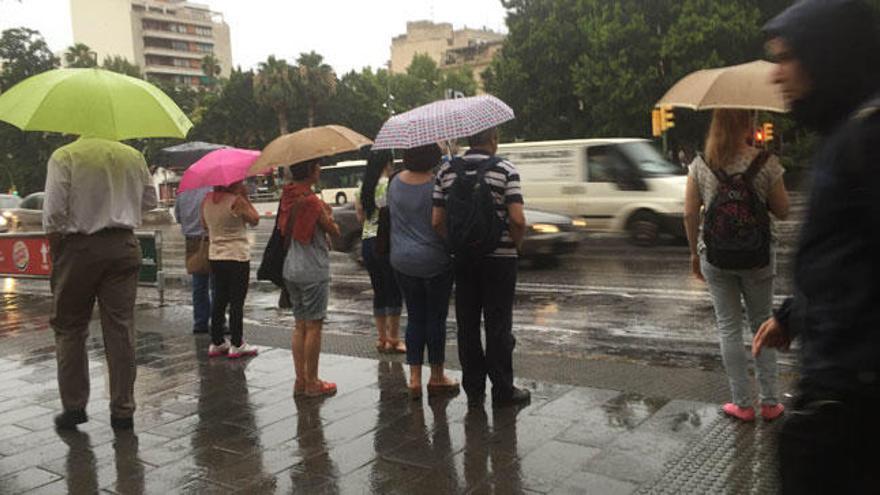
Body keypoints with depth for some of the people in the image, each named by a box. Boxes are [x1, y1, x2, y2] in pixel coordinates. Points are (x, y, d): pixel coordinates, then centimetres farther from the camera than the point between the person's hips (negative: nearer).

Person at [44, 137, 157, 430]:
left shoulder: (64, 156, -7)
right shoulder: (133, 156, 5)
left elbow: (54, 212, -11)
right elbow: (149, 201, 14)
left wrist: (55, 253, 1)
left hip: (78, 247, -3)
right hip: (123, 247, 3)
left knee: (69, 329, 12)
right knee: (121, 329, 5)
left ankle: (73, 407, 15)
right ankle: (123, 411, 9)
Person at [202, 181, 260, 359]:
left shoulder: (206, 200, 4)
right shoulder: (236, 200, -16)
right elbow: (254, 220, -5)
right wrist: (245, 196, -3)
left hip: (215, 256, 7)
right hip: (237, 257, -6)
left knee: (219, 300, 14)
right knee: (237, 302, 0)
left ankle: (216, 343, 19)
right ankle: (237, 344, 4)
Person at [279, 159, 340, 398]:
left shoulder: (288, 197, 6)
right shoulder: (312, 200, -17)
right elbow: (335, 231, -10)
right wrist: (327, 213, 8)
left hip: (291, 268, 8)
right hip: (313, 270, -8)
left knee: (300, 325, 13)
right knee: (313, 326, 1)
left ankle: (300, 380, 19)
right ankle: (312, 382, 10)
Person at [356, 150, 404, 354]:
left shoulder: (363, 187, 10)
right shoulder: (389, 185, -11)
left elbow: (361, 217, 15)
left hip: (367, 242, 7)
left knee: (379, 292, 13)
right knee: (394, 292, 2)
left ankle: (382, 338, 18)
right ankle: (393, 339, 6)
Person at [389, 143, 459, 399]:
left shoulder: (396, 182, 2)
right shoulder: (437, 185, -16)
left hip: (402, 261, 5)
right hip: (435, 261, -5)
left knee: (414, 318, 12)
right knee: (436, 318, 7)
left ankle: (414, 377, 11)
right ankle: (437, 377, 17)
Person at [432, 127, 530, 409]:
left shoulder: (446, 171, 3)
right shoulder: (505, 170, -8)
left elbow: (437, 221, -1)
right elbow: (517, 219, -16)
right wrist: (515, 245, 1)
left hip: (462, 259, 3)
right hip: (499, 258, -3)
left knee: (467, 326, 10)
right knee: (498, 326, 5)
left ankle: (473, 390, 17)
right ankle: (502, 391, 13)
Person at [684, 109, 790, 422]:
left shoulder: (701, 166, -3)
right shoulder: (767, 164, -8)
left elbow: (689, 214, -1)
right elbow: (782, 212, -2)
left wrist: (695, 253, 10)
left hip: (715, 257, 1)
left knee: (729, 328, 10)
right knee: (762, 325, 14)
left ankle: (742, 404, 17)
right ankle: (770, 402, 21)